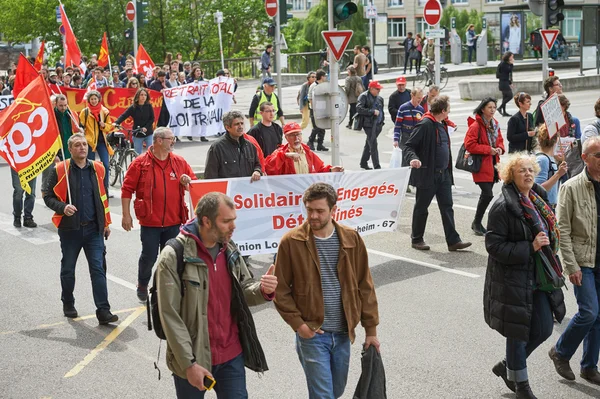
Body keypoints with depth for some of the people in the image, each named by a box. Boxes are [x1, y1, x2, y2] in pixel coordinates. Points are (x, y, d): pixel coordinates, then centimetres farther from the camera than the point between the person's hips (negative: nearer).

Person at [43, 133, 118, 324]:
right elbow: (48, 196, 0)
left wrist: (106, 223, 15)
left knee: (98, 269, -5)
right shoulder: (59, 170, -4)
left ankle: (103, 310, -6)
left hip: (93, 229, 1)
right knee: (68, 269, 12)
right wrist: (62, 207, -20)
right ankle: (68, 305, 32)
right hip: (69, 229, -1)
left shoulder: (97, 169, 6)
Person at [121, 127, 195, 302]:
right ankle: (142, 286, 31)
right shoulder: (140, 163, -5)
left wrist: (188, 182, -8)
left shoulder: (180, 162, 6)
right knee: (149, 256, 5)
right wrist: (126, 215, -7)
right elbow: (127, 189, -4)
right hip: (150, 221, -3)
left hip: (174, 221, 3)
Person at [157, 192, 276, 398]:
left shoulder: (230, 250, 2)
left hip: (232, 356, 5)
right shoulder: (173, 257, -17)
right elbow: (170, 316, -16)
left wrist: (263, 290, -12)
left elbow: (244, 292, 11)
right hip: (191, 359, -4)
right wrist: (189, 363, -17)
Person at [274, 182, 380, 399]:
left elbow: (365, 286, 4)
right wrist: (297, 323, -12)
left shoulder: (351, 239, -1)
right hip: (311, 333, -4)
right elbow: (281, 290, -4)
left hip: (343, 332, 4)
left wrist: (371, 329, 4)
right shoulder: (291, 242, -10)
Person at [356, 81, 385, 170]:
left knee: (369, 144, 16)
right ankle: (377, 167, -12)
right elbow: (358, 109, -19)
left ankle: (363, 163, 26)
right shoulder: (364, 96, -7)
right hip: (369, 124, -7)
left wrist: (382, 120, 17)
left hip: (378, 125, 7)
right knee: (373, 145, -11)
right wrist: (372, 111, -19)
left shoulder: (379, 98, 16)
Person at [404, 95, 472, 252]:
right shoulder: (425, 125, -15)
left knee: (447, 207, 6)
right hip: (427, 174, -8)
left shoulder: (442, 124, 12)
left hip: (443, 174, 8)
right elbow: (409, 146, -16)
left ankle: (453, 240, 9)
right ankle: (417, 239, 19)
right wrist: (413, 158, -35)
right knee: (421, 208, 6)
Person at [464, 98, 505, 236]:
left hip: (492, 164, 8)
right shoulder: (475, 126, -15)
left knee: (486, 194, 12)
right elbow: (469, 145, -18)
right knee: (488, 194, -14)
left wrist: (500, 148, 1)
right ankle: (477, 223, 3)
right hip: (481, 165, -8)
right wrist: (488, 149, -18)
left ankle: (477, 223, 24)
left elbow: (500, 140, 23)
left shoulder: (495, 124, 10)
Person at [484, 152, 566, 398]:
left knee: (544, 328, 10)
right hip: (512, 279, -7)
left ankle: (508, 366, 32)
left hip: (539, 276, 8)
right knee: (518, 332, 6)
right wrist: (530, 247, -23)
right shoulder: (503, 207, -17)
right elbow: (494, 245, -20)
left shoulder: (538, 200, 8)